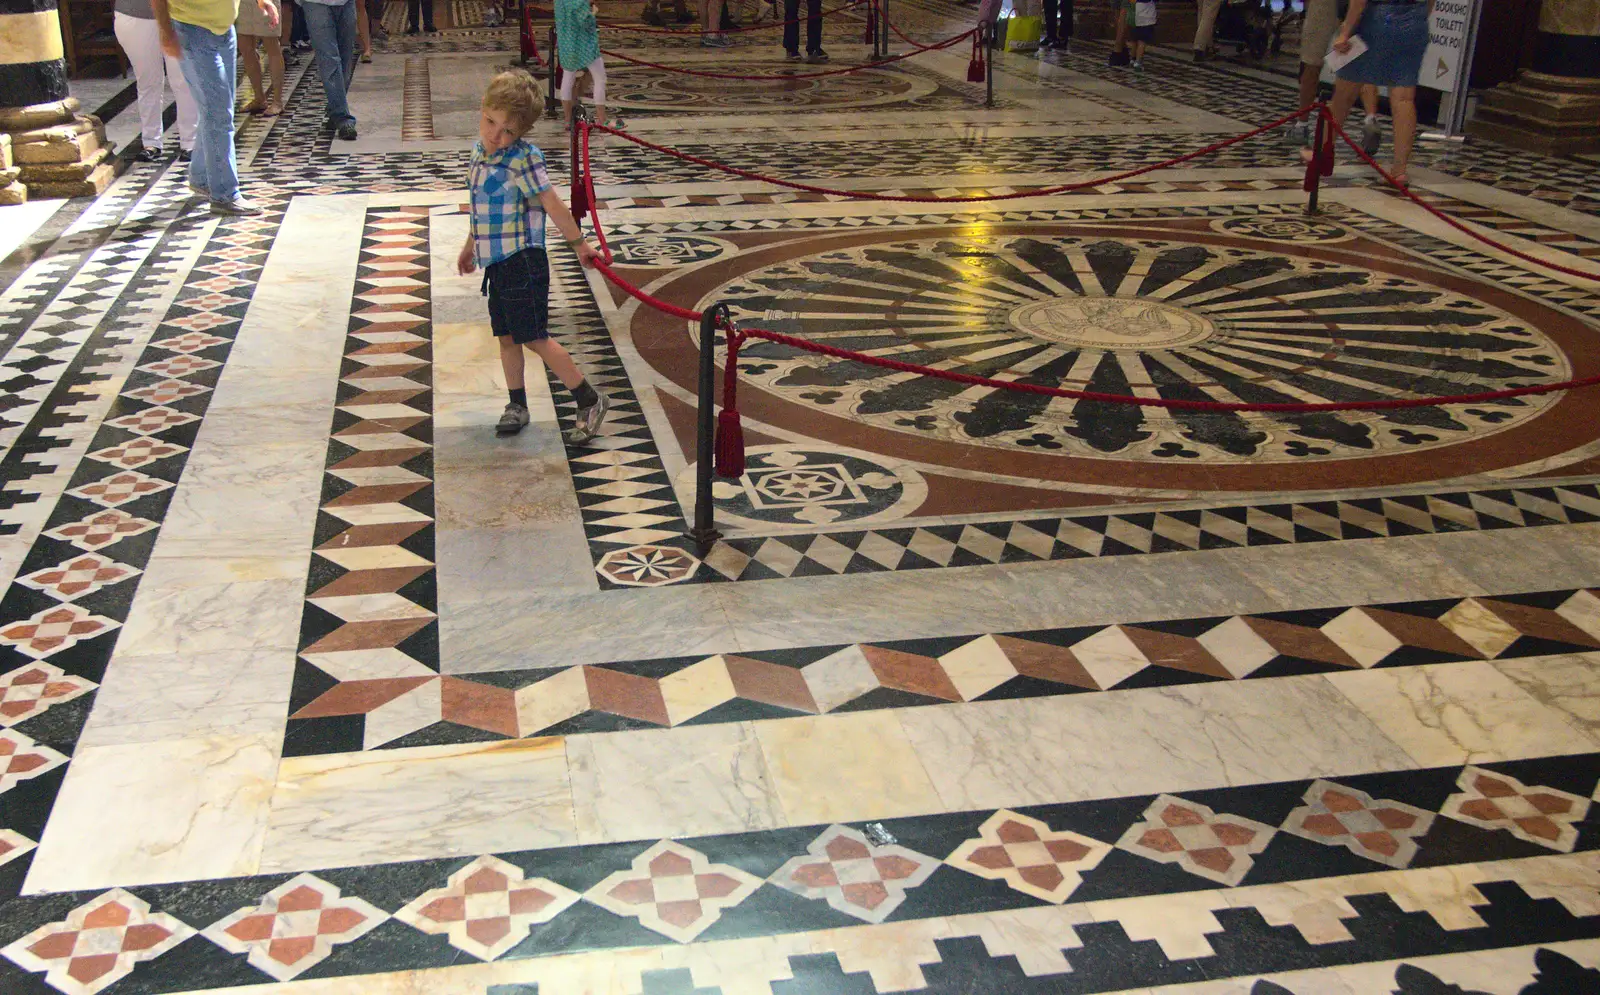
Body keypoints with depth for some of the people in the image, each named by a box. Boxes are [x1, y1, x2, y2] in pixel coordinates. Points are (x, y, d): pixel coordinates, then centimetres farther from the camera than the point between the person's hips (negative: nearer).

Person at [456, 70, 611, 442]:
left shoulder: (522, 158, -18)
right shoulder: (480, 152, 8)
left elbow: (552, 204, -13)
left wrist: (579, 243, -7)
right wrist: (471, 244, 31)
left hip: (522, 260, -8)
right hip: (496, 262, 8)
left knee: (534, 337, -4)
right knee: (506, 337, 14)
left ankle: (590, 401, 6)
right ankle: (517, 406, 28)